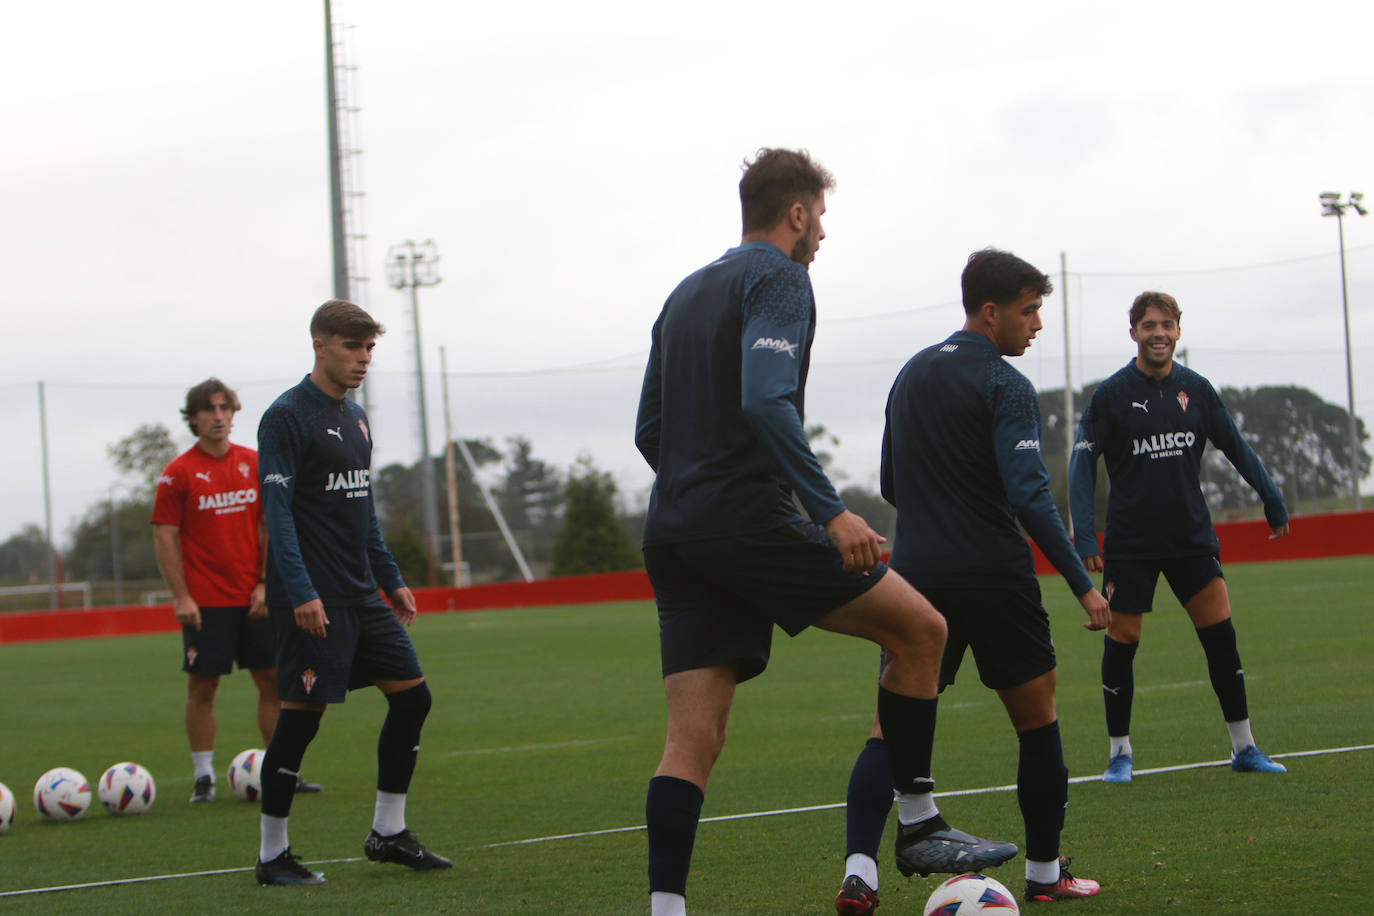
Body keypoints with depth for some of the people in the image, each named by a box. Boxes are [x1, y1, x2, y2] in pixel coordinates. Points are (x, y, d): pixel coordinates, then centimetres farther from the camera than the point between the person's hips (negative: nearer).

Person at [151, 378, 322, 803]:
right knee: (202, 687, -1)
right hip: (205, 602, -4)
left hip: (254, 598, 4)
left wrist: (266, 584, -1)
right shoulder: (178, 473, -4)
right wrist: (181, 597, -11)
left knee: (274, 681, 4)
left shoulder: (255, 464, 7)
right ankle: (203, 776, 5)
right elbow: (164, 537, -5)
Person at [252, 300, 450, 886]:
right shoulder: (287, 416, -9)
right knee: (301, 716, -6)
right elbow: (277, 511, -15)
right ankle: (272, 856, 3)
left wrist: (391, 579, 20)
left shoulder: (355, 418, 16)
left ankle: (388, 833, 15)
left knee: (412, 695, 6)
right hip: (311, 600, -9)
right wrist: (301, 592, -23)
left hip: (360, 595, 9)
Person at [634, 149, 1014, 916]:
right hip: (749, 520, -9)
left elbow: (650, 430, 24)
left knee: (694, 737, 1)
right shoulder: (777, 278, -4)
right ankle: (920, 828, 6)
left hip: (674, 529, 9)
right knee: (920, 628, 3)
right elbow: (766, 400, -20)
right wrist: (832, 510, -23)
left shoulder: (687, 294, 23)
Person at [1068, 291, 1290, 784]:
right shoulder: (1112, 394, -6)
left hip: (1192, 537, 3)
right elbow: (1082, 464, -6)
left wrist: (1273, 502, 13)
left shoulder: (1196, 390, 4)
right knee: (1121, 642, -1)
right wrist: (1085, 536, -13)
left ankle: (1244, 748, 8)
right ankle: (1120, 752, 12)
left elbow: (1236, 448, 14)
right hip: (1129, 543, -3)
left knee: (1221, 637, -1)